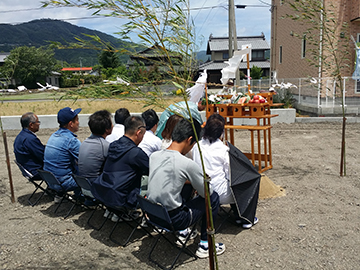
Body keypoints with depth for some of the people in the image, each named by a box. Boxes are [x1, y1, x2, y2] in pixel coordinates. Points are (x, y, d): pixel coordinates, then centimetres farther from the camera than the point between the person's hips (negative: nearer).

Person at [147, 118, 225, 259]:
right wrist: (201, 182, 15)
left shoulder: (154, 156, -1)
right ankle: (204, 245, 18)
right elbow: (206, 193, -7)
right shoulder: (187, 164, -21)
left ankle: (182, 234, 33)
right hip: (173, 219, -7)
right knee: (213, 198, 9)